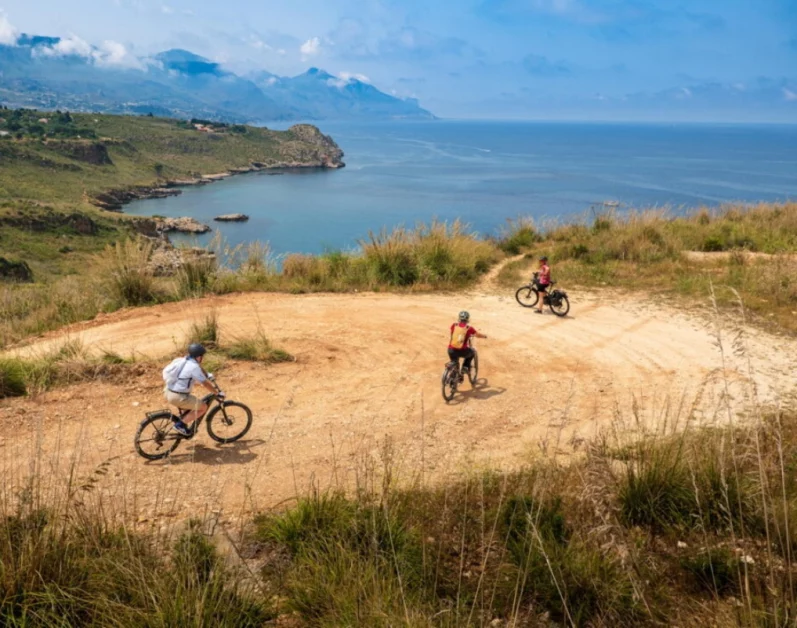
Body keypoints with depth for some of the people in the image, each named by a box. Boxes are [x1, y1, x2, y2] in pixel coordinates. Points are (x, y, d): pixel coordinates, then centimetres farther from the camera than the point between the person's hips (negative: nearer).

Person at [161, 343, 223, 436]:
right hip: (178, 397, -9)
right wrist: (218, 393, -2)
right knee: (203, 407, 3)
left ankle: (182, 420, 28)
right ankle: (180, 424, 2)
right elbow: (205, 383, -12)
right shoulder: (194, 367, -15)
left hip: (167, 392, 9)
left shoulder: (182, 360, 10)